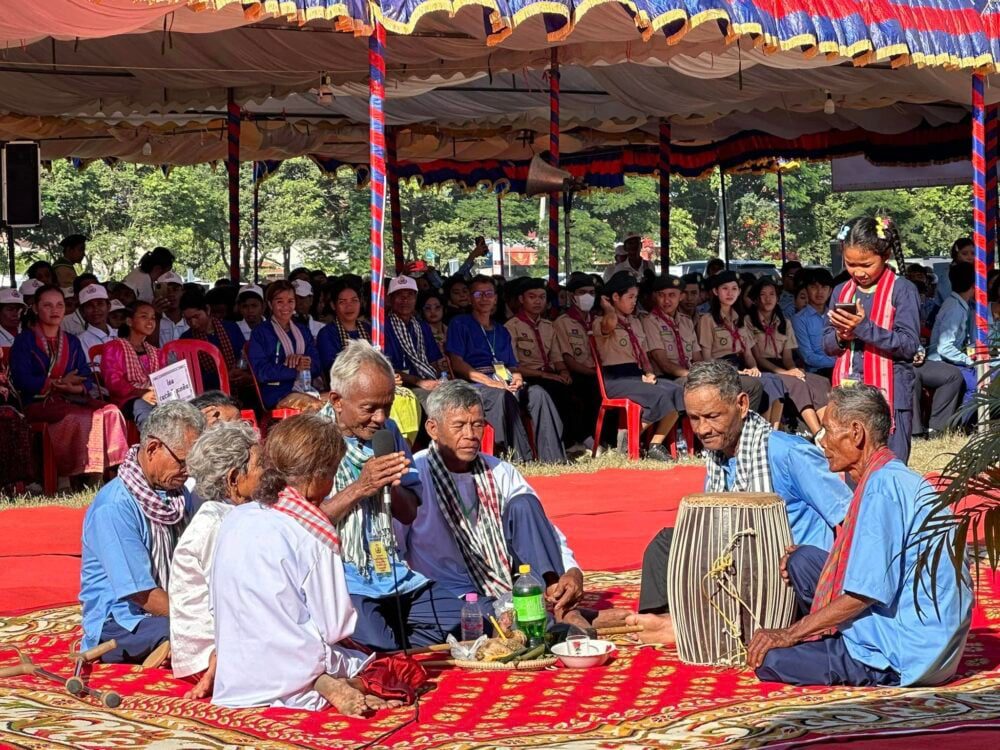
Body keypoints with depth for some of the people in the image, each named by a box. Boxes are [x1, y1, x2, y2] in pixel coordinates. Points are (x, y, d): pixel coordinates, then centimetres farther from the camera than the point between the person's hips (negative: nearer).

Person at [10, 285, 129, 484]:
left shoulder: (72, 342, 23)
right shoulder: (25, 340, 7)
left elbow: (87, 378, 13)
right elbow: (22, 380, -5)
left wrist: (77, 388, -11)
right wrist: (59, 383, -7)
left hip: (71, 400, 5)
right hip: (38, 403, -5)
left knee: (110, 412, -25)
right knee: (80, 418, -34)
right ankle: (80, 480, -31)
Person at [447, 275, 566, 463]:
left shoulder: (501, 331, 29)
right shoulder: (460, 324, 10)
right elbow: (456, 363, -3)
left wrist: (517, 378, -3)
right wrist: (488, 381, -15)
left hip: (504, 381, 5)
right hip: (474, 383, -5)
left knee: (538, 393, -24)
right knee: (502, 396, -38)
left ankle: (553, 457, -35)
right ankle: (521, 458, -44)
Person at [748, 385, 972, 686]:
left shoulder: (882, 486, -19)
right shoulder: (895, 478, 13)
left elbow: (864, 593, -22)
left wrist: (789, 634, -15)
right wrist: (801, 562, 19)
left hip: (907, 651, -10)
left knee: (768, 659, -15)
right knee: (804, 560, 12)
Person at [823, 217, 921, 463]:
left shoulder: (902, 290, -5)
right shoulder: (841, 292, 12)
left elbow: (909, 344, -12)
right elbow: (827, 344, 14)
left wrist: (864, 327, -19)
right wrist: (841, 337, -9)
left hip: (889, 394, -5)